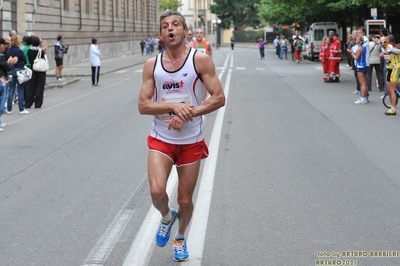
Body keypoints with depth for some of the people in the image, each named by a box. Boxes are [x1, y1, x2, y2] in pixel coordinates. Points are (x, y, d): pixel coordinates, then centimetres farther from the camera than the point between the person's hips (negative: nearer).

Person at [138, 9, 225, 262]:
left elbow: (219, 98, -11)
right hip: (161, 139, 1)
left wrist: (189, 114, -22)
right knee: (157, 191, -19)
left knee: (185, 200, 9)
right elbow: (143, 105, -4)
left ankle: (181, 238, 39)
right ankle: (167, 217, 17)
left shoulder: (201, 60, -9)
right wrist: (173, 106, -21)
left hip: (191, 141, -1)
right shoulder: (152, 64, -1)